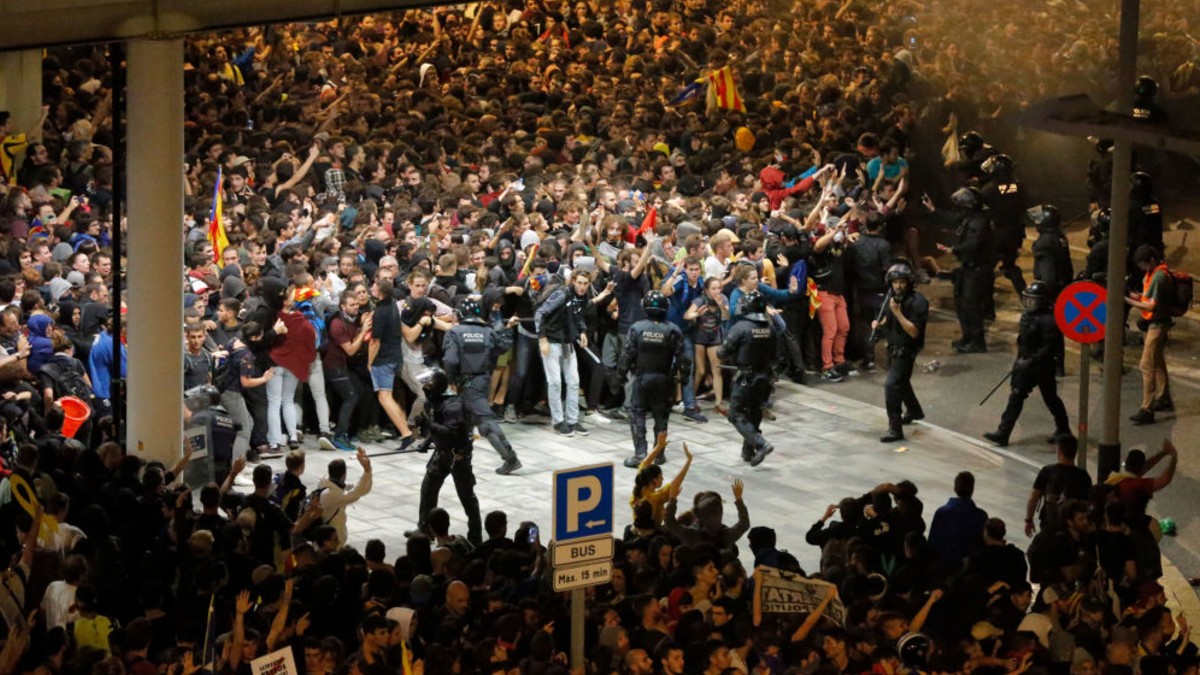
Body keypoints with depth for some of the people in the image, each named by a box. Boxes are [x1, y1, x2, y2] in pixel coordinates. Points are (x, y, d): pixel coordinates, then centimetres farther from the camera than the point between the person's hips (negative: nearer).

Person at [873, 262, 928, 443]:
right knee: (901, 381, 28)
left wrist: (898, 312, -33)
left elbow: (914, 331, -28)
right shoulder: (894, 297, 1)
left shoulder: (917, 302, -23)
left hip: (906, 350, -9)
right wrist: (880, 323, -1)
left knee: (891, 385, -18)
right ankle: (914, 411, 53)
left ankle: (895, 429, -16)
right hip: (895, 347, 9)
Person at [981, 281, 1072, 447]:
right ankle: (1003, 433, 3)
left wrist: (1030, 361, -27)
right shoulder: (1027, 315, 4)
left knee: (1050, 399, 8)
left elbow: (1049, 348, -26)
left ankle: (1063, 430, 29)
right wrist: (1019, 359, 16)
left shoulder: (1049, 320, -22)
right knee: (1016, 397, 4)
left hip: (1043, 367, -8)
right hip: (1026, 364, 8)